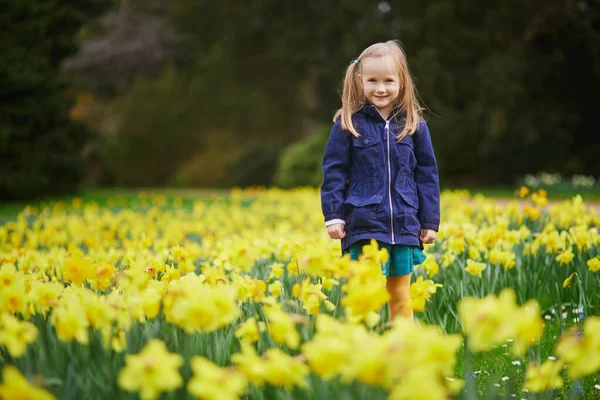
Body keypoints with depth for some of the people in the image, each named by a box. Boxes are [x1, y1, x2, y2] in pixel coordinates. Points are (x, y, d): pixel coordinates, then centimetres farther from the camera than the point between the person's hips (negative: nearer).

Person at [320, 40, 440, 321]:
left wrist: (430, 222, 8)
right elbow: (333, 171, 0)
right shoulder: (348, 124, -2)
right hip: (363, 224, -3)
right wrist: (333, 215, -7)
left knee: (400, 295, 12)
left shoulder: (414, 126, 6)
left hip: (404, 225, 3)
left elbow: (427, 175, 10)